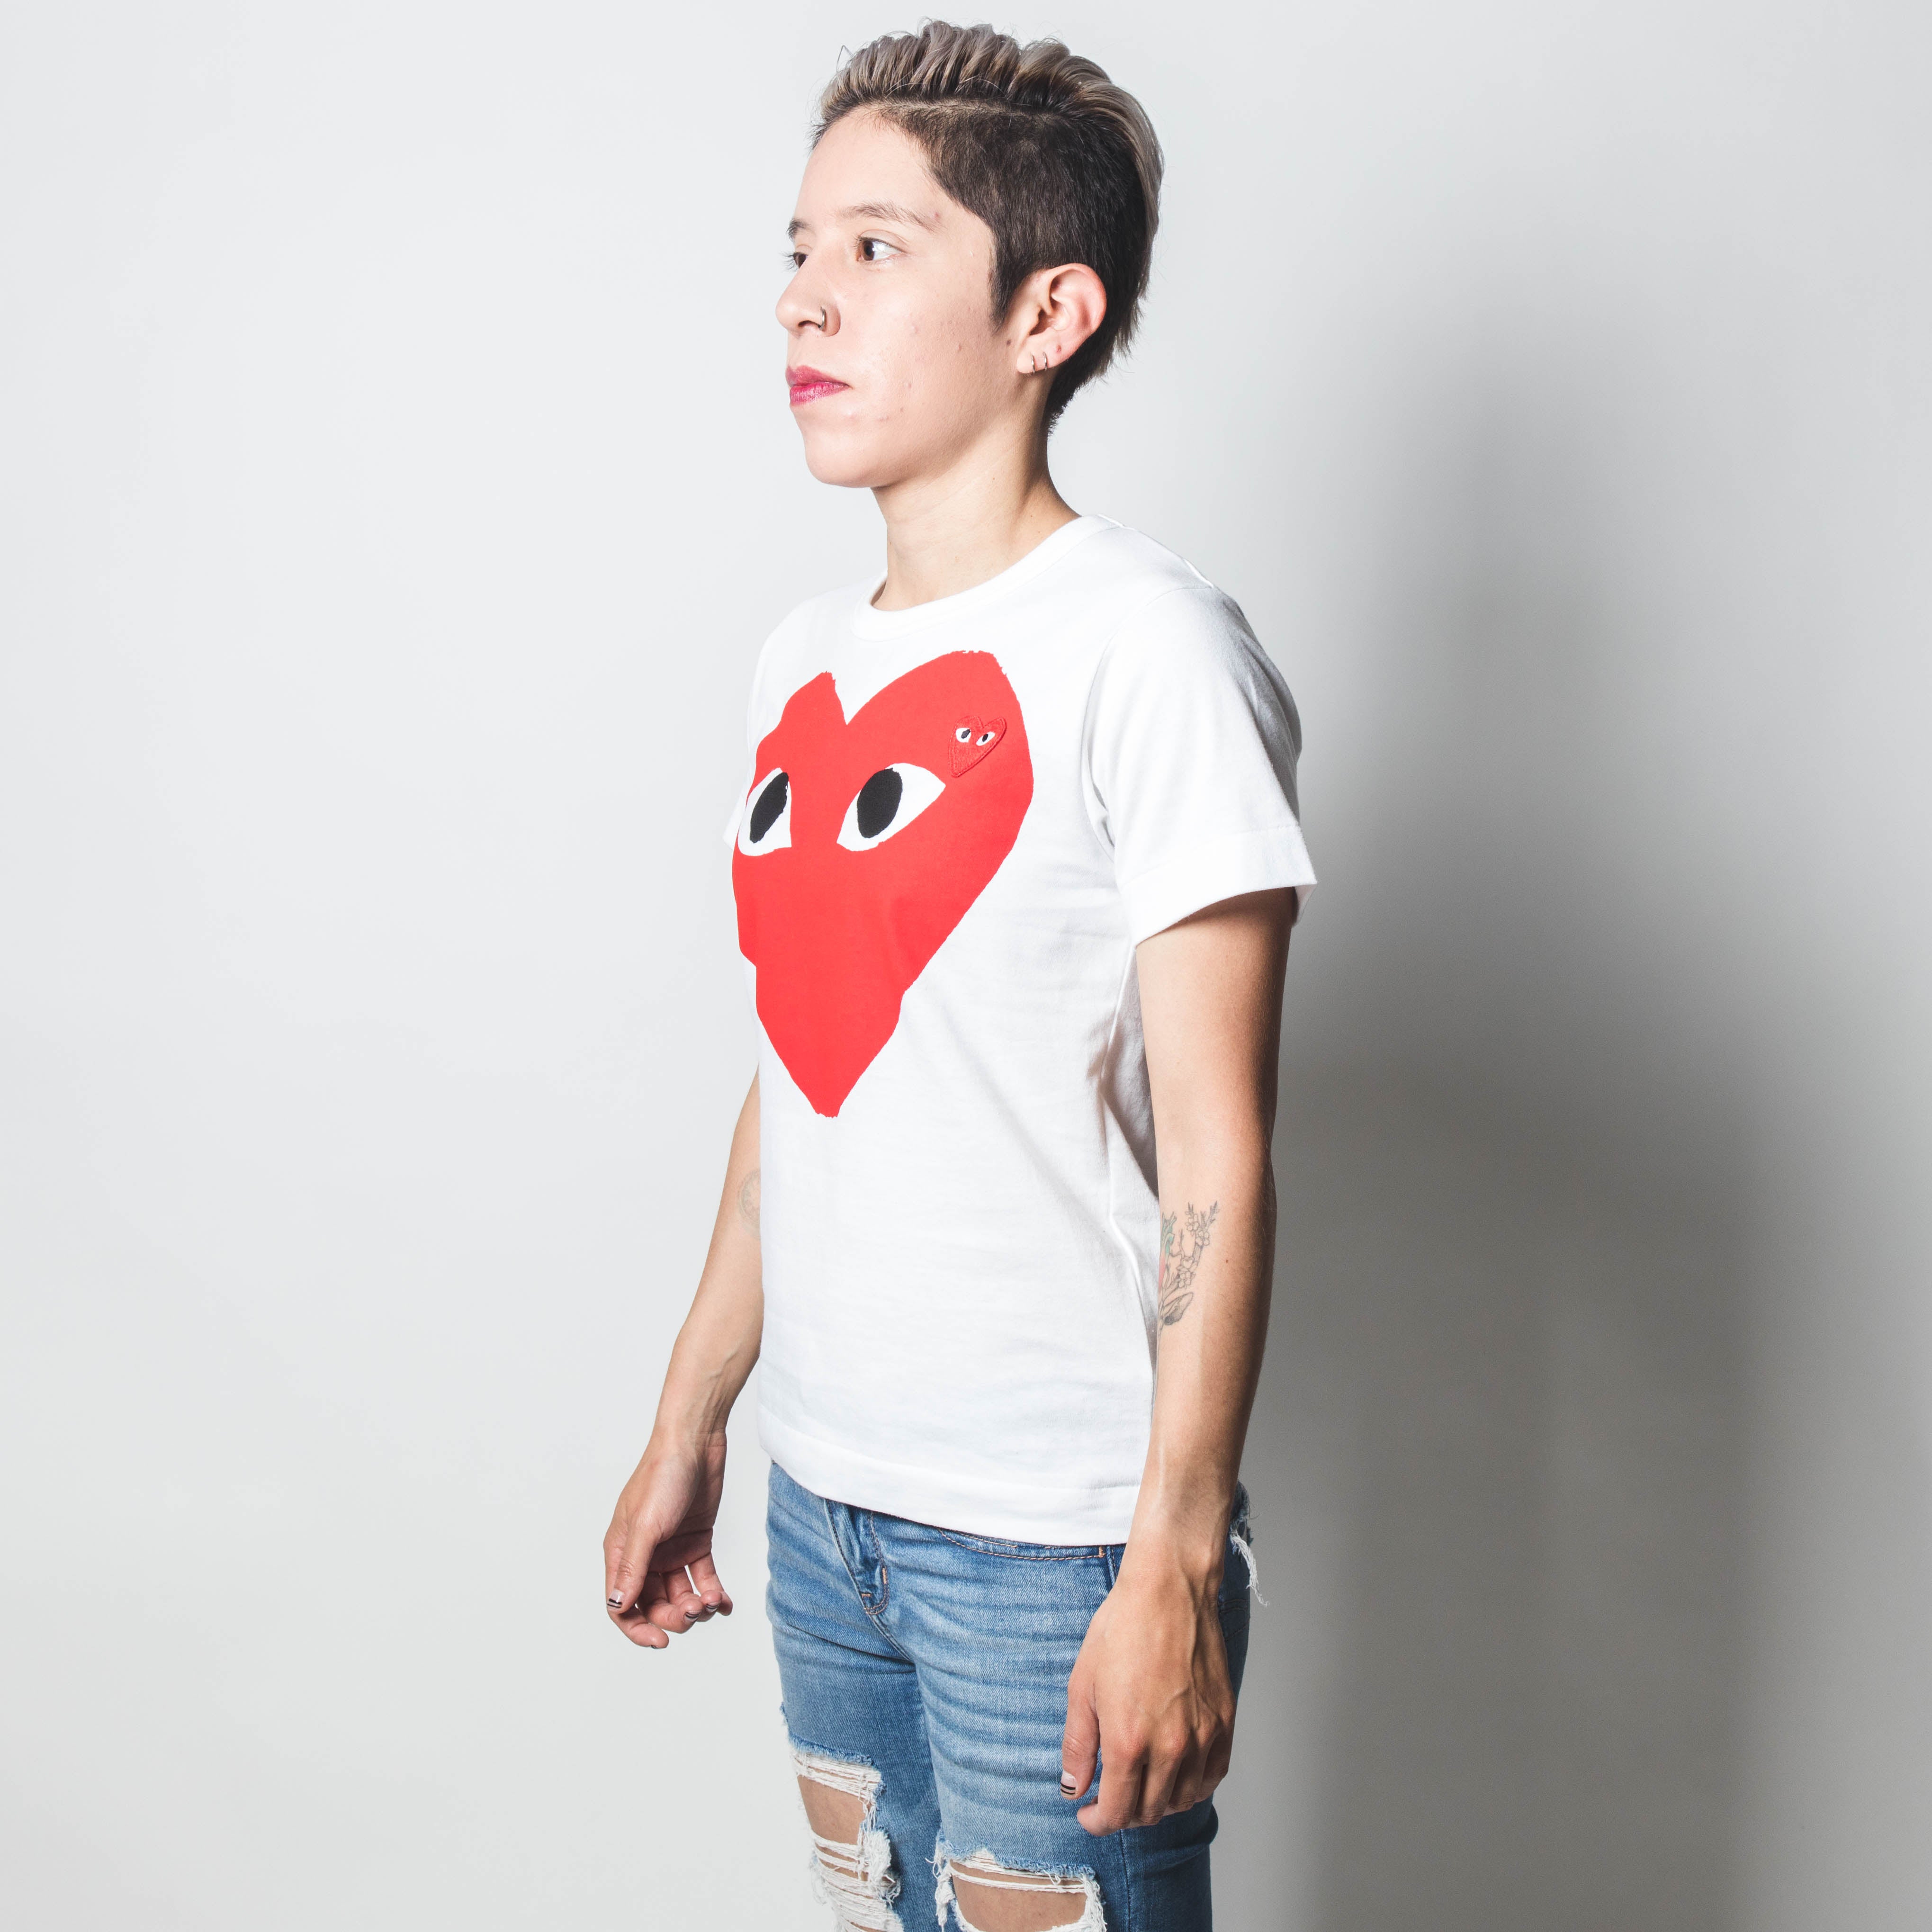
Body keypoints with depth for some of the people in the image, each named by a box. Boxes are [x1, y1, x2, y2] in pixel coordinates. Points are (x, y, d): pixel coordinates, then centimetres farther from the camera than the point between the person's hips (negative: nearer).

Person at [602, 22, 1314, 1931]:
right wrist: (684, 1430, 18)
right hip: (826, 1506, 7)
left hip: (1057, 1543, -6)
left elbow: (1218, 1161, -15)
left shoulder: (1144, 645, -12)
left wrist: (1174, 1565, -17)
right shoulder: (809, 659, 9)